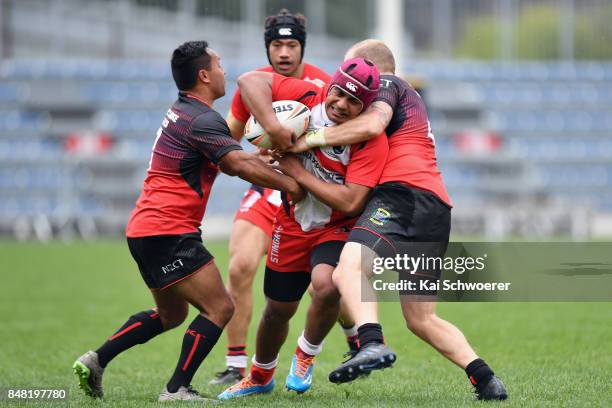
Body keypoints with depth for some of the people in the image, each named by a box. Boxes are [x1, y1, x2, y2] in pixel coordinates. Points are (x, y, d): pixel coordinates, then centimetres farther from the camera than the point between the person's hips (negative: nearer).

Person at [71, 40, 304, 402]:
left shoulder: (182, 113, 17)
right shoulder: (202, 121, -15)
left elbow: (230, 163, 23)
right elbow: (240, 166, -24)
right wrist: (288, 184, -14)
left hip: (145, 230, 11)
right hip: (169, 233, -11)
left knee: (172, 313, 24)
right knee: (220, 308, -8)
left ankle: (95, 361, 20)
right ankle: (177, 390, -10)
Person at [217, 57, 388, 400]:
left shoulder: (372, 141, -24)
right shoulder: (308, 97, -16)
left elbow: (350, 202, -30)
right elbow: (251, 81, -19)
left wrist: (298, 171, -25)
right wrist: (273, 126, -32)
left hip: (337, 228, -3)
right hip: (294, 223, 3)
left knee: (327, 285, -32)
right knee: (278, 309, 14)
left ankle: (308, 353, -1)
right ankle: (261, 376, 43)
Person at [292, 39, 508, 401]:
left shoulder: (387, 83, 9)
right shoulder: (410, 98, 37)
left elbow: (372, 125, -12)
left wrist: (313, 139, -5)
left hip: (407, 194, -10)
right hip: (436, 211, 10)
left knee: (350, 267, -31)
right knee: (422, 319, 14)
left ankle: (373, 344, -54)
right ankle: (486, 380, 7)